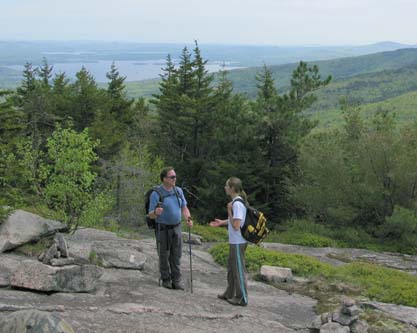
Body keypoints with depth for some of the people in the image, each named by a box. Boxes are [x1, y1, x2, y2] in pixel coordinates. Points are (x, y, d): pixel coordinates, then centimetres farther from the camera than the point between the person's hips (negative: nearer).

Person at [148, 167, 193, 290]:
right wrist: (156, 212, -35)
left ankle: (176, 280, 13)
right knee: (164, 256, 6)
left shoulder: (178, 191, 3)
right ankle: (166, 279, 20)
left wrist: (188, 218, -9)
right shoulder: (156, 194, -13)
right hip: (163, 229, -4)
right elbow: (151, 215, -11)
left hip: (176, 228, 4)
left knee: (176, 255, 6)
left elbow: (184, 207, 10)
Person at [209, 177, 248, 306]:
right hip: (234, 242, 10)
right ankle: (230, 294, 32)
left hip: (238, 243, -10)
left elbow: (236, 225, -25)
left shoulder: (237, 204, -22)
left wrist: (229, 210, -19)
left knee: (239, 269, 0)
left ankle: (242, 298, 10)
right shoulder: (236, 202, 9)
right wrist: (222, 222, 16)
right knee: (231, 267, 19)